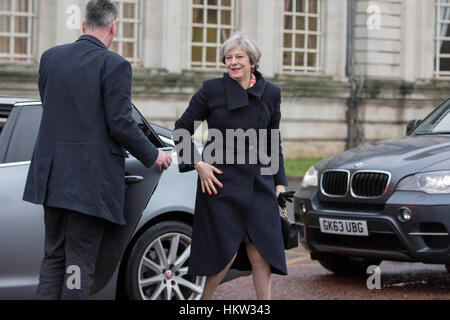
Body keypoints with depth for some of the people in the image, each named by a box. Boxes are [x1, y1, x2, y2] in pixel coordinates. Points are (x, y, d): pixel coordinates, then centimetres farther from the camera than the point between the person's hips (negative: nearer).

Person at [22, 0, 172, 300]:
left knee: (54, 256, 15)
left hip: (53, 175, 6)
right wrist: (153, 156, 2)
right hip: (90, 180, -6)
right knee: (80, 262, 1)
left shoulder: (51, 57, 7)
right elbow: (121, 124, -14)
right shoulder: (115, 65, -11)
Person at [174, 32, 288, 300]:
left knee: (260, 252, 0)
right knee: (226, 252, -5)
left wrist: (280, 182, 10)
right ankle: (204, 299, 16)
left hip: (259, 183, 3)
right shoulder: (212, 90, -3)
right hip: (220, 181, -3)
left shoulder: (271, 93, 7)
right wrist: (197, 164, -7)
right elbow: (181, 129, 3)